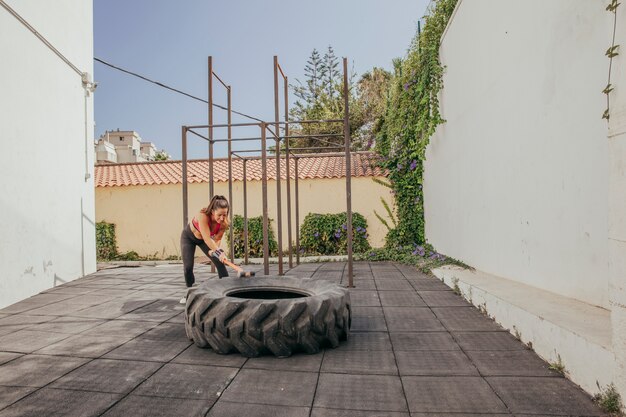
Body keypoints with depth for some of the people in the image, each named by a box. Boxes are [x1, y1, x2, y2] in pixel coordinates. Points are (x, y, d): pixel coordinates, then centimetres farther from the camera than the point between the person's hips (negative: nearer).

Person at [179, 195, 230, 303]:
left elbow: (217, 239, -17)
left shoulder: (224, 223, -29)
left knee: (220, 262, -9)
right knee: (188, 267, -8)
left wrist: (213, 250, -34)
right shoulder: (203, 216, -42)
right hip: (188, 236, -3)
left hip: (204, 238, 3)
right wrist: (219, 252, -52)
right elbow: (207, 239, -45)